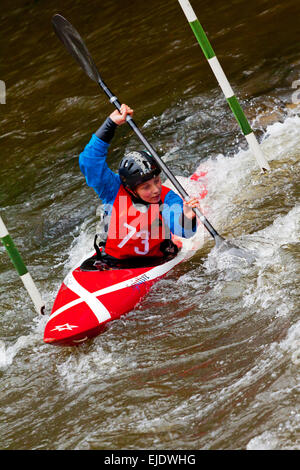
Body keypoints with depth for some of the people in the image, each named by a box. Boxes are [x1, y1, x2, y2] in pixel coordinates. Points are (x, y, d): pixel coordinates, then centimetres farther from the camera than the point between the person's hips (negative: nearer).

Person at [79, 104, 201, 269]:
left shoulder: (167, 198, -8)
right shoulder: (114, 190, -9)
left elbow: (183, 232, -22)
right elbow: (90, 161, -16)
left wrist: (187, 218, -46)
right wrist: (111, 123, -20)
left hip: (154, 264, 1)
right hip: (112, 262, 0)